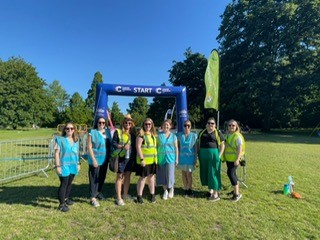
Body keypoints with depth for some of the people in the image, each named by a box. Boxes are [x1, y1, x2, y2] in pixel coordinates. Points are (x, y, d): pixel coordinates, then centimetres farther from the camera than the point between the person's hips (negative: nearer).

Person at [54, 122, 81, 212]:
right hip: (64, 166, -5)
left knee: (69, 183, 17)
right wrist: (57, 166, -14)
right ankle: (61, 204, 12)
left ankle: (66, 198, 37)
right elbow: (56, 153, -10)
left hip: (73, 165, 5)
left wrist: (78, 163, 13)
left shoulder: (76, 140, 7)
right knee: (64, 184, 1)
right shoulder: (60, 139, -9)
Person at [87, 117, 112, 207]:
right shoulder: (92, 132, -10)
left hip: (105, 159, 6)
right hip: (95, 159, -5)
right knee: (94, 178, 1)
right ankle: (93, 198, 11)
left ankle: (98, 192, 35)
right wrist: (93, 159, -15)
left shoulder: (107, 131, 5)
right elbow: (89, 147, -11)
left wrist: (110, 157, 9)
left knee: (102, 177, 16)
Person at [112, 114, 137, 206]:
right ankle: (119, 198, 9)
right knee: (120, 176, 0)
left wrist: (134, 157, 8)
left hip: (130, 158, 5)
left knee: (128, 175, 14)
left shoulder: (133, 133, 11)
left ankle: (125, 194, 29)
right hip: (121, 157, -5)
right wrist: (123, 146, -22)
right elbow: (113, 143, -8)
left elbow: (135, 146, 14)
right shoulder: (118, 132, -2)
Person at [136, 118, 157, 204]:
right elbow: (138, 147, -16)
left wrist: (156, 158, 16)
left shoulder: (153, 135, 13)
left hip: (153, 160, 7)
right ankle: (139, 196, 18)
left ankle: (152, 195, 29)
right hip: (144, 160, -6)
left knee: (151, 177, 16)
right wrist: (141, 159, -21)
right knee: (143, 178, 2)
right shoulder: (141, 134, -10)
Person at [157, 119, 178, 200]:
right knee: (162, 175, 7)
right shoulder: (159, 135, 1)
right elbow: (156, 146, 3)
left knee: (170, 175, -2)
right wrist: (156, 158, 0)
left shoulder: (173, 136, 3)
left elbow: (176, 148, 6)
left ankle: (171, 189, 27)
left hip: (170, 158, -1)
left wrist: (176, 159, 2)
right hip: (161, 158, 1)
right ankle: (165, 191, 29)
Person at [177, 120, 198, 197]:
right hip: (182, 157, 2)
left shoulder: (194, 135, -2)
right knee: (183, 173, 8)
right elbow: (178, 146, 7)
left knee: (189, 174, -2)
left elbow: (196, 147, 1)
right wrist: (177, 157, 3)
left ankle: (190, 189, 17)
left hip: (190, 157, -2)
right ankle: (186, 189, 21)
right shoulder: (180, 135, 3)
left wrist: (195, 158, -1)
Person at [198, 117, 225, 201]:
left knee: (213, 173, -1)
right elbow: (199, 143, 14)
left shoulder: (218, 133, -2)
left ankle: (216, 194, 9)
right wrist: (199, 154, 6)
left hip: (214, 154, -5)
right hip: (203, 155, 5)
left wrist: (219, 156, -12)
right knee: (205, 172, 11)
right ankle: (210, 190, 29)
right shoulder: (202, 132, 10)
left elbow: (222, 145, -3)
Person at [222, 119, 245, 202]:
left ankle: (237, 193, -1)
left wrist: (237, 159, -23)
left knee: (230, 173, -12)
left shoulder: (238, 136, -14)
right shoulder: (227, 135, 9)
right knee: (233, 173, 17)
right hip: (228, 158, 8)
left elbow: (240, 149, -18)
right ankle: (235, 190, 33)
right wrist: (224, 156, 17)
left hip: (234, 159, -8)